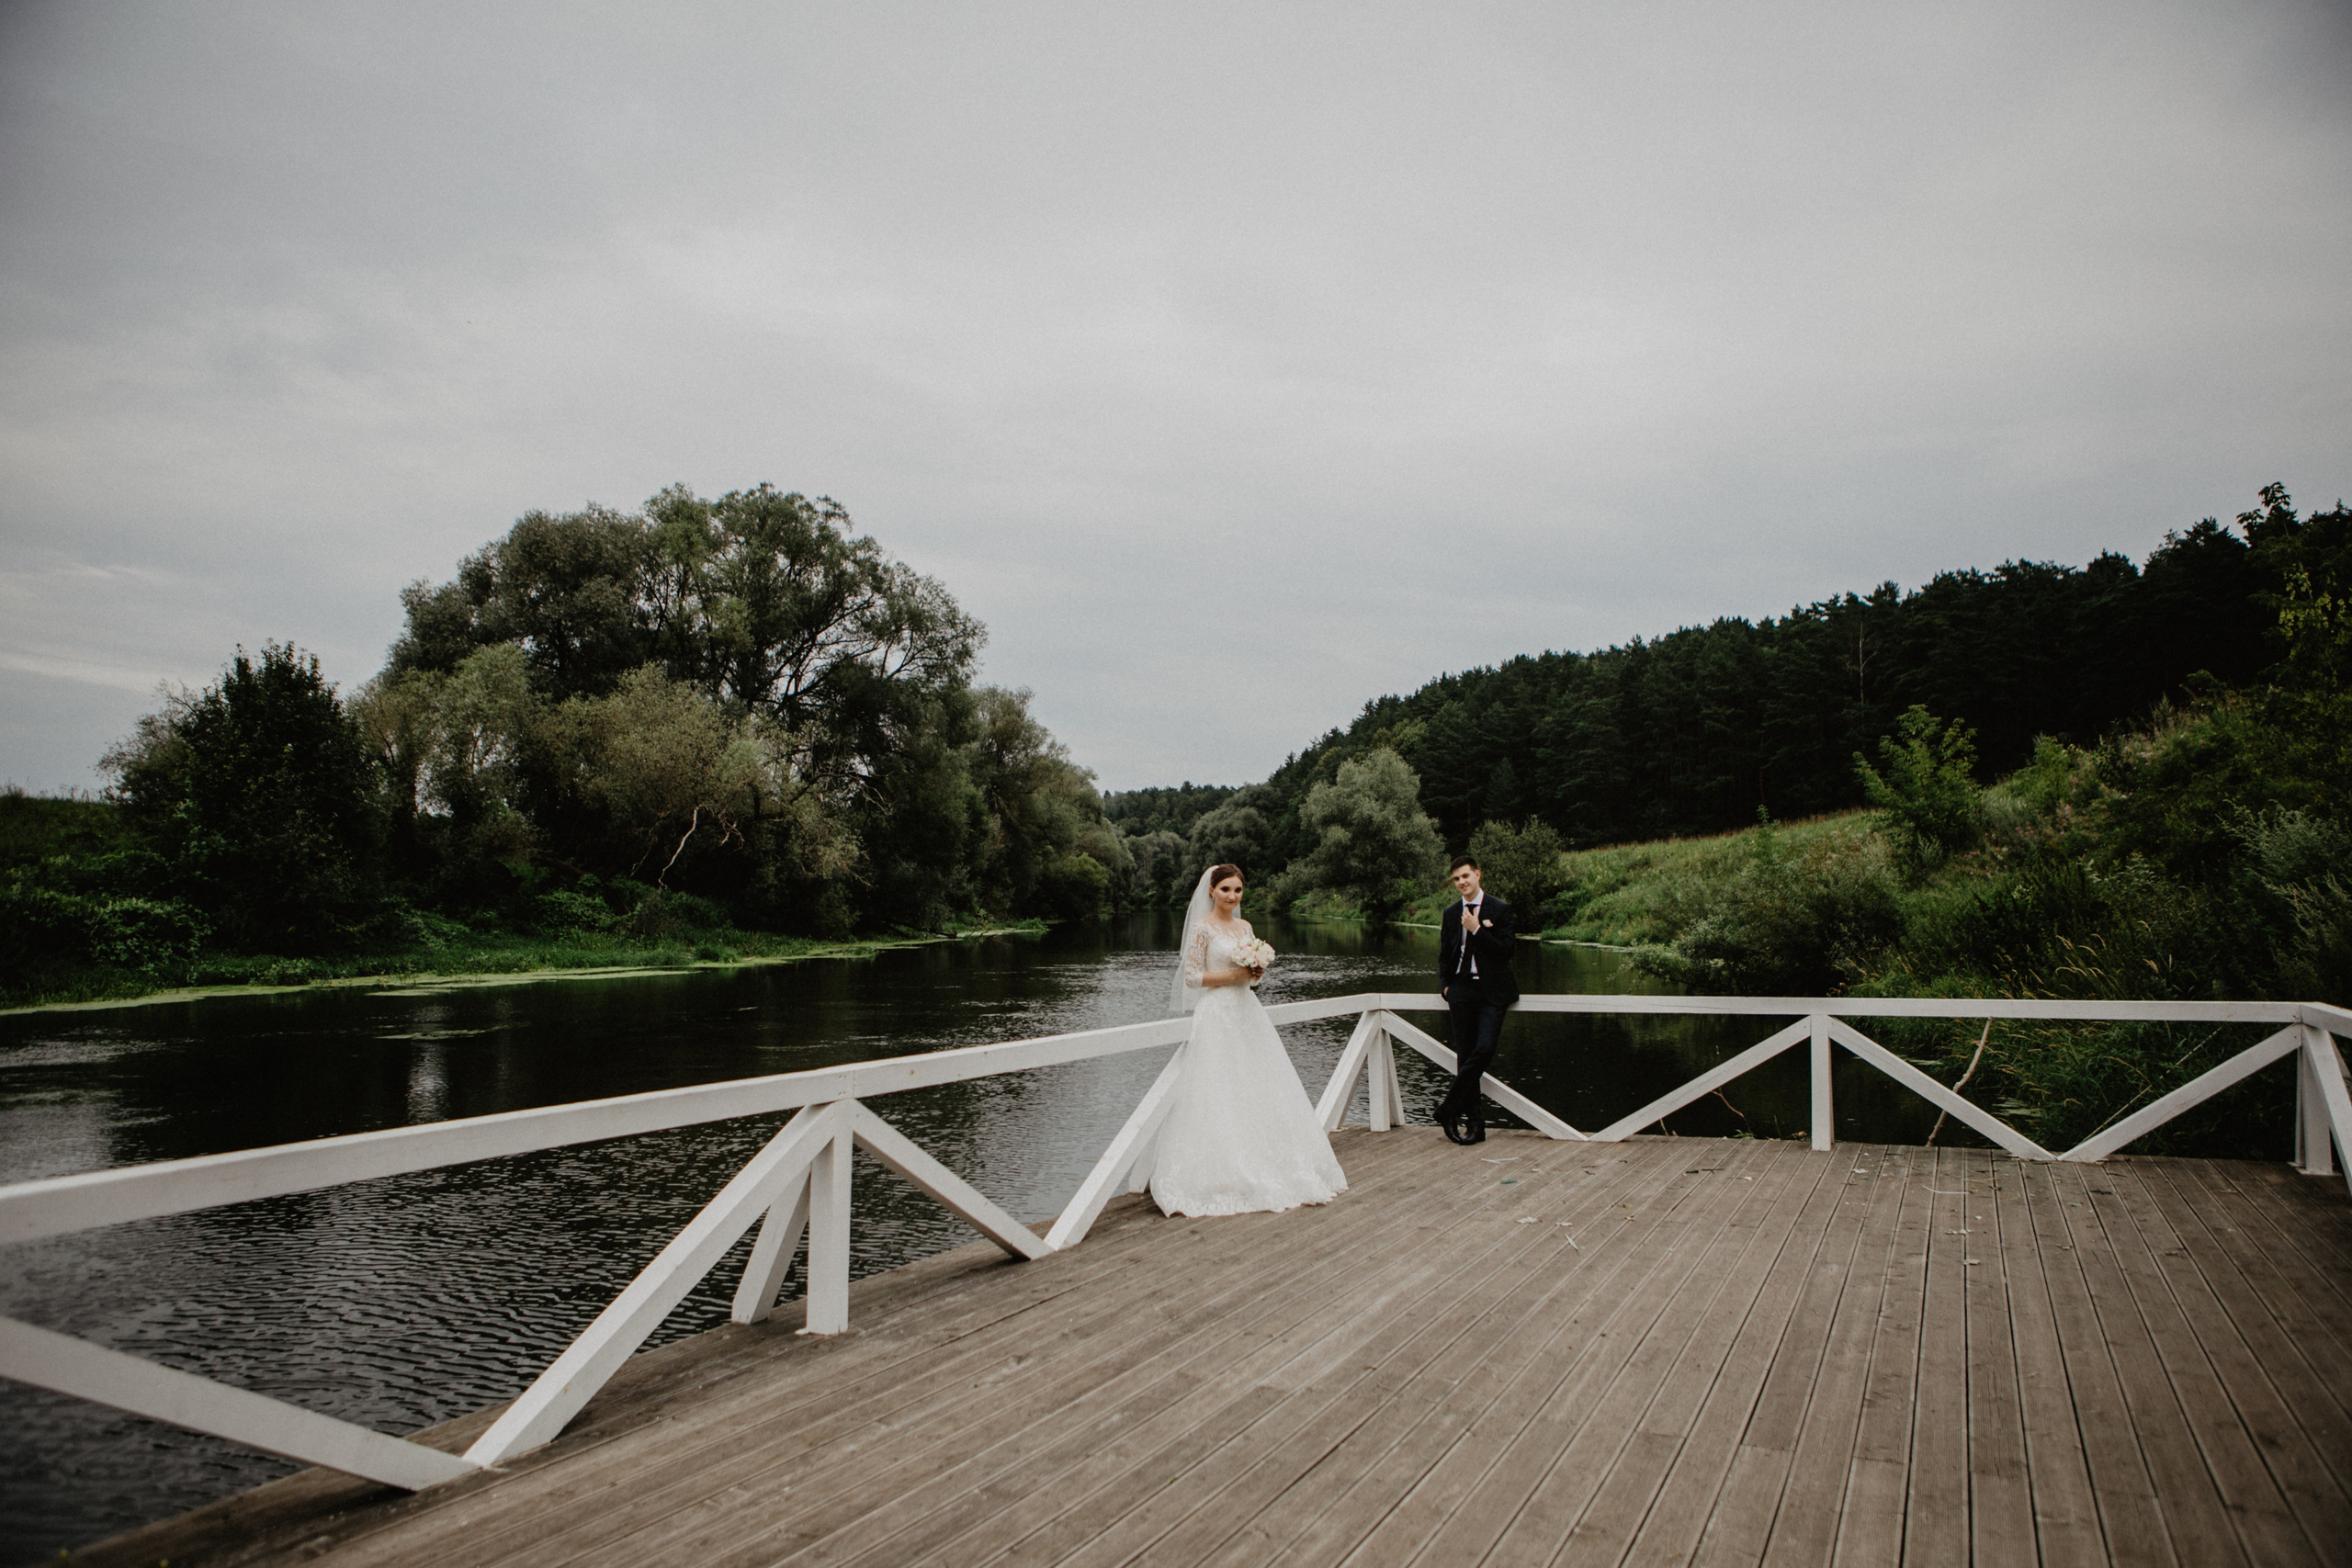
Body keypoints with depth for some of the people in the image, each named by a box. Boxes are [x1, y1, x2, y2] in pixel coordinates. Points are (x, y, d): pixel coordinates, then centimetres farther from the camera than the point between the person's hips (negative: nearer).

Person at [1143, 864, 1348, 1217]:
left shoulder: (1244, 927, 13)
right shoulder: (1203, 928, -7)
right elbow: (1191, 977, -10)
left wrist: (1256, 973, -2)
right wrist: (1233, 975, -15)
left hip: (1247, 1012, 7)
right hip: (1217, 1015, -7)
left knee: (1261, 1090, 7)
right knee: (1220, 1098, -7)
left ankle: (1262, 1169, 18)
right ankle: (1222, 1175, 0)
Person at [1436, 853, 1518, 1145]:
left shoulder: (1500, 910, 0)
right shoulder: (1451, 914, 12)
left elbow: (1507, 948, -9)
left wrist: (1477, 930, -14)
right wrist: (1445, 984, 9)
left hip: (1491, 992, -4)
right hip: (1461, 991, 4)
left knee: (1484, 1049, -18)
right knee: (1464, 1056, 2)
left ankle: (1450, 1106, -4)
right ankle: (1474, 1122, 8)